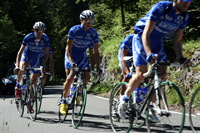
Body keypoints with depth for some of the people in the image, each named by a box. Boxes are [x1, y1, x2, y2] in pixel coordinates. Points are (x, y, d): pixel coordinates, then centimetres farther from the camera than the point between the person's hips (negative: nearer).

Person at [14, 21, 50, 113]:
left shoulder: (46, 39, -21)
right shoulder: (28, 37, -26)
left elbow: (46, 54, -12)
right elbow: (20, 52, -25)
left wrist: (42, 65, -25)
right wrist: (17, 65, -36)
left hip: (37, 58, 1)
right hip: (27, 55, -1)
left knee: (33, 80, -3)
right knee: (22, 67, -34)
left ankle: (30, 102, 12)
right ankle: (18, 86, -7)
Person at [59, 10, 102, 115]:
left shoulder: (93, 33, -12)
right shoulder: (74, 30, -21)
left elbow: (96, 52, -9)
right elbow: (68, 48, -22)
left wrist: (97, 67, -18)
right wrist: (71, 62, -37)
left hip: (82, 57, 3)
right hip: (71, 55, -3)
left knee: (86, 78, -12)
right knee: (69, 78, -19)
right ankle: (63, 102, -7)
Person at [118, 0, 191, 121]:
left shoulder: (184, 17, -8)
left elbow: (177, 41, 0)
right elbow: (146, 34, -32)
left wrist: (180, 57, -19)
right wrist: (149, 54, -47)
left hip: (157, 41, 6)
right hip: (141, 38, -6)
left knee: (162, 74, -7)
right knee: (141, 74, -17)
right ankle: (125, 99, 8)